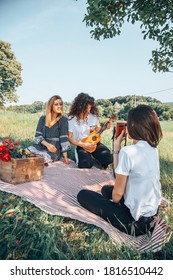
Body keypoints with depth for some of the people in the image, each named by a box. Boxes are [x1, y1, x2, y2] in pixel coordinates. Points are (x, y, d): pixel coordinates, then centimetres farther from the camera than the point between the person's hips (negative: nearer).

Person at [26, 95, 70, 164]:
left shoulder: (63, 120, 1)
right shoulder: (42, 119, 10)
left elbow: (64, 139, -6)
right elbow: (38, 135, 3)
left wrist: (65, 157, -13)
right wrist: (47, 144, -17)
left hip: (54, 149, -3)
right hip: (42, 146, 3)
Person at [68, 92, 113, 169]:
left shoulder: (93, 116, 0)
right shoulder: (72, 119, -10)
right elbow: (70, 137, -6)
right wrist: (83, 145, -17)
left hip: (94, 143, 3)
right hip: (80, 145, -3)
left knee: (108, 157, -21)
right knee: (86, 164, -30)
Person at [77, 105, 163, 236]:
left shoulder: (128, 152, -25)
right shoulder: (153, 148, 0)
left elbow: (117, 194, -16)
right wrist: (117, 149, 0)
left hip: (137, 222, -8)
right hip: (154, 210, 8)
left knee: (83, 195, 5)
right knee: (106, 189, 28)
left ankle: (130, 228, 3)